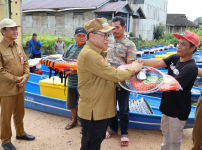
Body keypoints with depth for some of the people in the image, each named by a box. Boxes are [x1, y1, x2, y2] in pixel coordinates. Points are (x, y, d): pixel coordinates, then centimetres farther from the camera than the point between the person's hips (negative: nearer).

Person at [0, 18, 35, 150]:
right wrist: (16, 79, -16)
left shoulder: (19, 47, 7)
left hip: (20, 87, 6)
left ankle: (20, 133, 41)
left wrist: (26, 75, -4)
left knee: (19, 113, 21)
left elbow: (25, 62, 13)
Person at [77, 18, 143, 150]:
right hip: (93, 112, -10)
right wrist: (133, 69, -9)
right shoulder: (89, 54, -24)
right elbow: (113, 75, -24)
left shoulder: (97, 52, 11)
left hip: (100, 108, 10)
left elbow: (107, 75, 16)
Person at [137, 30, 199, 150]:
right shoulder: (175, 58, 1)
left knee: (174, 140, 11)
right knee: (166, 133, 26)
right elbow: (159, 63, -12)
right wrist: (143, 62, -29)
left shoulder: (191, 67, -22)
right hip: (168, 104, 7)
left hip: (178, 110, -7)